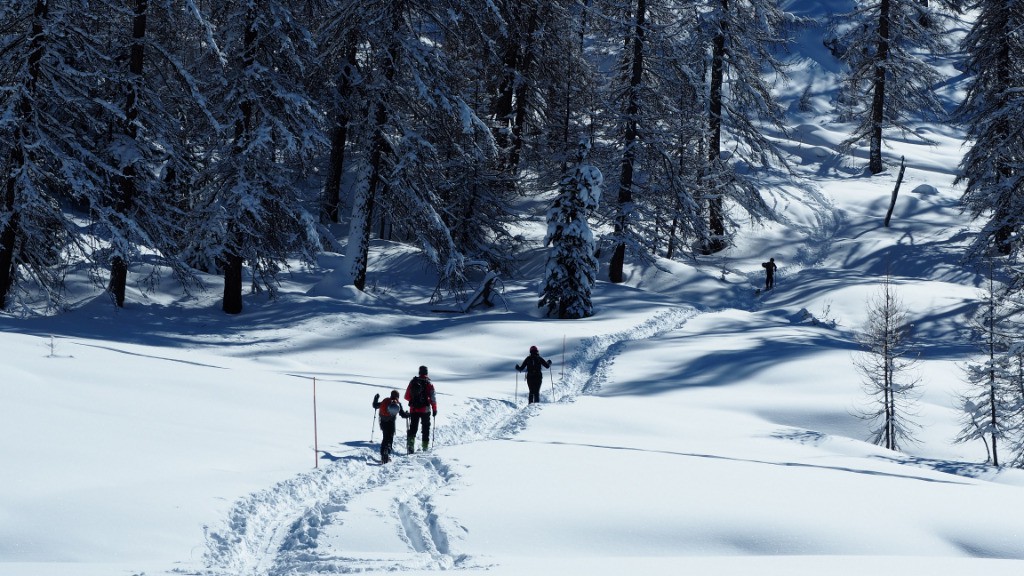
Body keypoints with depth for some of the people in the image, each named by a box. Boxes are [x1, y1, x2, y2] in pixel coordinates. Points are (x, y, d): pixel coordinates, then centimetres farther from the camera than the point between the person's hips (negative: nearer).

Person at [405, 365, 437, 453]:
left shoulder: (413, 382, 2)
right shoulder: (429, 383, -7)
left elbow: (407, 396, 7)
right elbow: (432, 398, -9)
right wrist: (434, 409, 0)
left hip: (413, 409, 2)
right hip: (425, 409, -2)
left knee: (413, 427, 6)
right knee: (426, 427, 12)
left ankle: (410, 441, -15)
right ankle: (425, 446, 15)